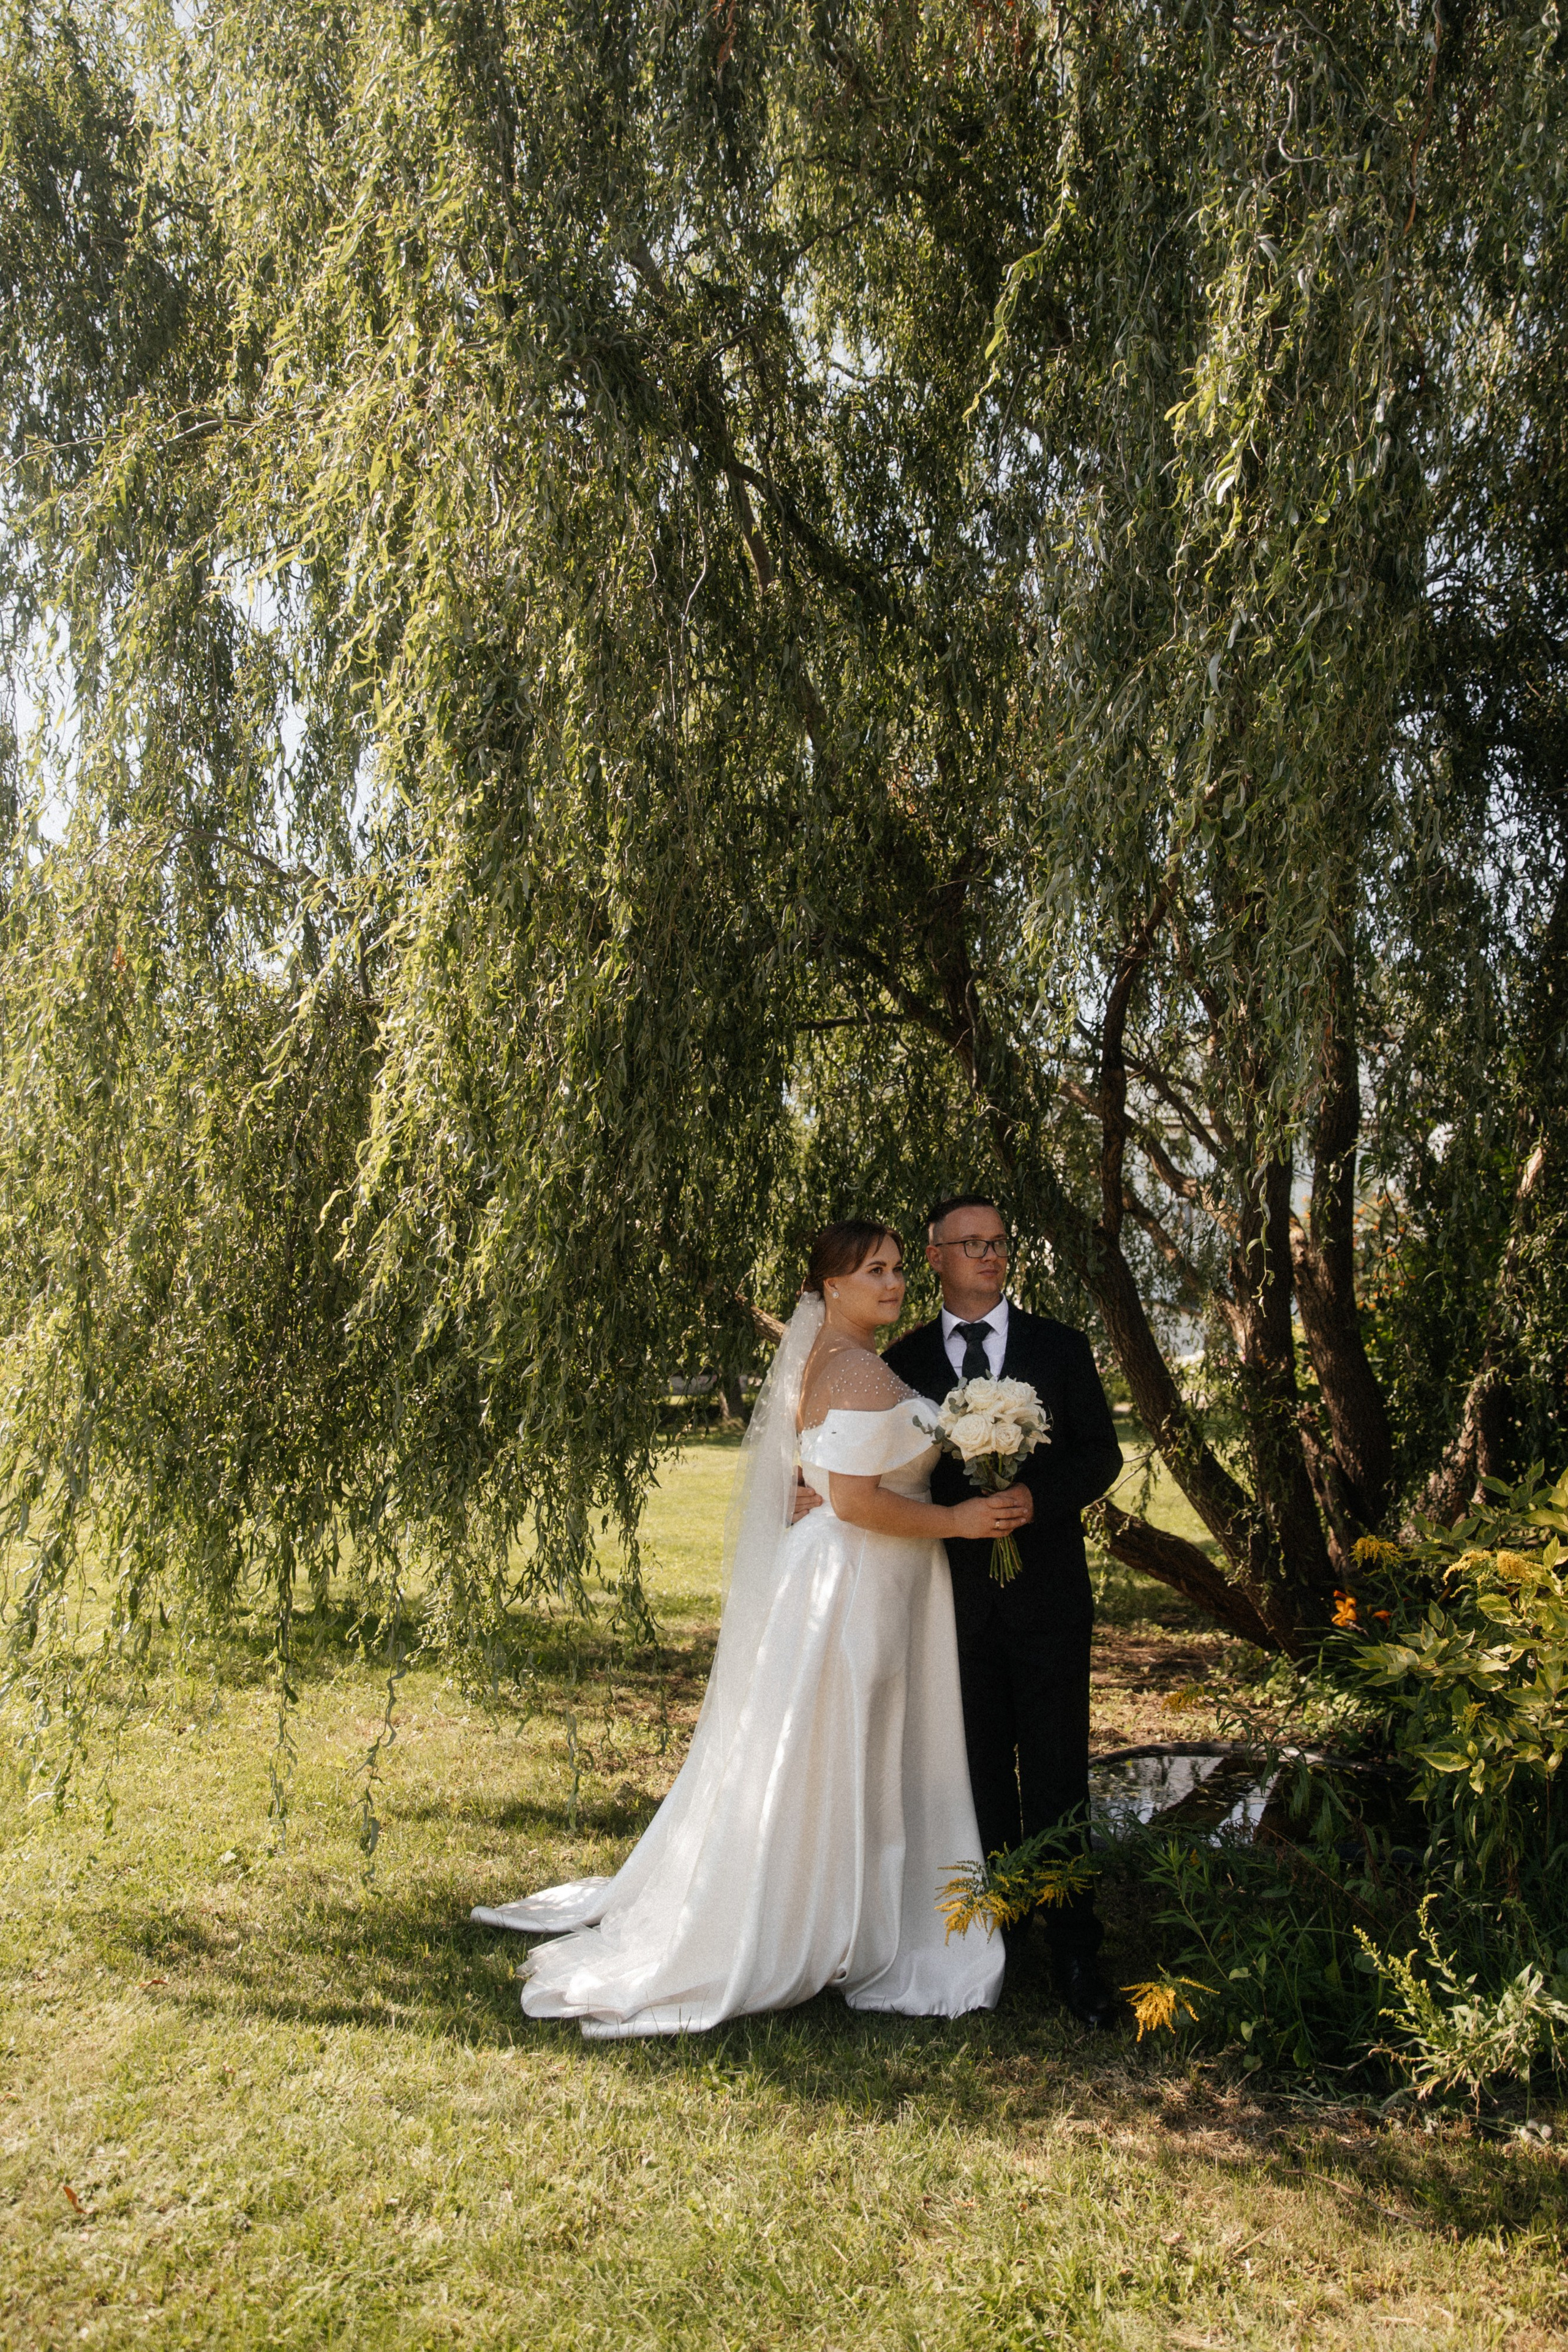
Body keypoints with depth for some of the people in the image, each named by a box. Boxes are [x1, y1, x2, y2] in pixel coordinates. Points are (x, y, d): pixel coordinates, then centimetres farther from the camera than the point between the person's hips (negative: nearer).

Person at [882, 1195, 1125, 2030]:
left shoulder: (1059, 1347, 6)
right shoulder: (904, 1361, 6)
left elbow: (1101, 1452, 2)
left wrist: (1035, 1498, -14)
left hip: (1046, 1592, -1)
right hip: (956, 1598, 1)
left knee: (1057, 1777, 0)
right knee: (981, 1775, 11)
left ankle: (1074, 1955, 8)